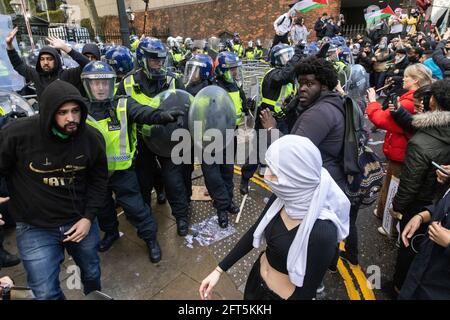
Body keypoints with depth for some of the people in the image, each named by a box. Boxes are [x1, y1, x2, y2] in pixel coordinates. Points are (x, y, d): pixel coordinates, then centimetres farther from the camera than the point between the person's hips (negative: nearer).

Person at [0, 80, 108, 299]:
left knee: (92, 273, 24)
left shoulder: (93, 138, -12)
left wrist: (89, 217, -6)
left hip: (81, 221, 3)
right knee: (46, 293, 7)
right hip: (35, 228, -2)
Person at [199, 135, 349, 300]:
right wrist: (219, 269, -1)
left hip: (283, 296, -5)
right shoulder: (284, 197, -16)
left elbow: (308, 289, -21)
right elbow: (255, 232, -2)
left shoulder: (322, 232, -34)